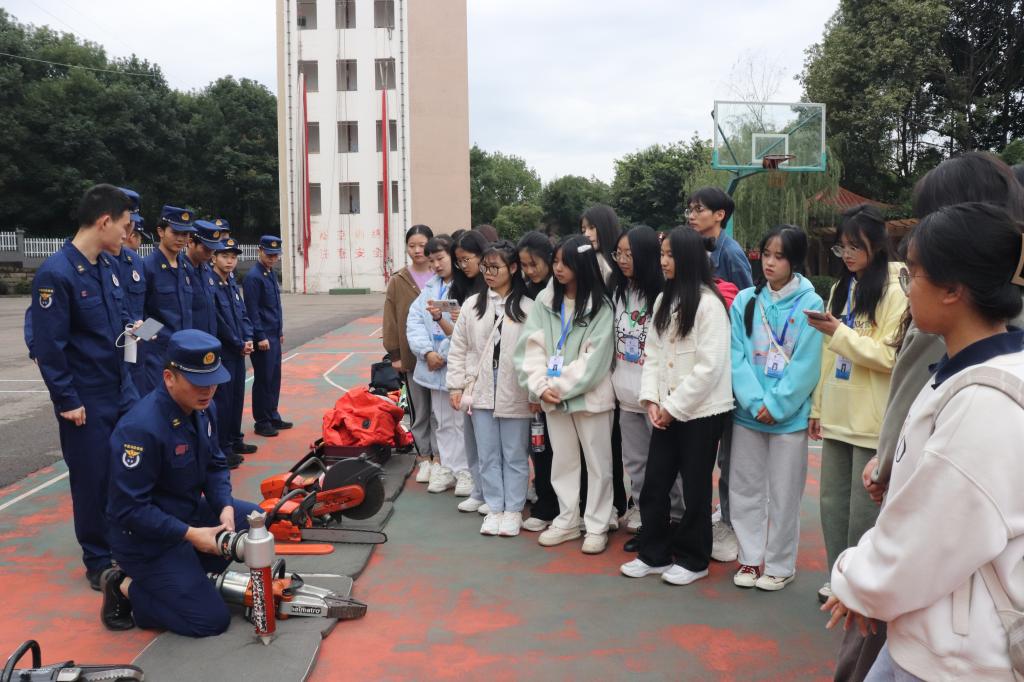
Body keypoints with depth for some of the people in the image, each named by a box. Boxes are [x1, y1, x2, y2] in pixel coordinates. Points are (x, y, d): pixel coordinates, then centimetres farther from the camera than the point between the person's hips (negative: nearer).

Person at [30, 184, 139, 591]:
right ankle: (98, 563, 22)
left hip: (122, 389, 7)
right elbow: (47, 346, -18)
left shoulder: (107, 265, 6)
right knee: (93, 482, 5)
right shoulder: (56, 274, -18)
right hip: (86, 401, -7)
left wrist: (130, 328, -2)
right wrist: (67, 401, -16)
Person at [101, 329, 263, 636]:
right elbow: (129, 509, -26)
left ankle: (188, 570, 10)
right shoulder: (141, 428, -30)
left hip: (192, 512, 8)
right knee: (212, 620, -8)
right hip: (147, 538, -8)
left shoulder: (203, 408, -4)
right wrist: (190, 534, -27)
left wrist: (225, 507, -12)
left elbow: (215, 464, 6)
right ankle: (127, 587, 8)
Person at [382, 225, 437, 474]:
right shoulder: (398, 281, 6)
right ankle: (425, 458, 21)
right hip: (411, 354, 2)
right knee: (419, 410, 10)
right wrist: (394, 354, -1)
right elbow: (391, 320, 4)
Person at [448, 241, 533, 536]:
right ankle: (494, 509, 23)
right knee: (488, 455, 11)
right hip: (481, 391, 3)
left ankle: (513, 510, 21)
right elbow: (458, 349, 7)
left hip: (515, 393, -3)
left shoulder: (528, 308, -4)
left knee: (515, 455, 8)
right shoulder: (472, 304, 5)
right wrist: (456, 386, 3)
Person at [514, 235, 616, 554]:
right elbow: (531, 347, -1)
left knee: (598, 462, 6)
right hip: (552, 397, 5)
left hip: (590, 395, -4)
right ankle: (567, 521, 29)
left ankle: (597, 526, 19)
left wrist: (561, 387, -15)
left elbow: (595, 358, -15)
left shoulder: (601, 306, -9)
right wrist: (540, 386, -13)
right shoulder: (544, 301, 4)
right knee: (562, 460, 15)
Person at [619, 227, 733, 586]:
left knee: (695, 488, 6)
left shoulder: (708, 303, -13)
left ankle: (692, 560, 22)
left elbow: (710, 366, -18)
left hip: (701, 411, -7)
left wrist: (674, 406, -14)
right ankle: (654, 554, 24)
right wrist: (651, 398, -3)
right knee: (654, 484, 9)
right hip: (667, 411, 7)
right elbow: (653, 353, 10)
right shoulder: (663, 300, 11)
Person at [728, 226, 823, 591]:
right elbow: (736, 356, -4)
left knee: (783, 493, 7)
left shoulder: (809, 304, -7)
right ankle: (750, 557, 27)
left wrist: (776, 404, -14)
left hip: (789, 416, -3)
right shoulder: (745, 301, 2)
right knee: (744, 489, 12)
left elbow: (806, 364, -11)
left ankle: (780, 565, 23)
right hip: (747, 412, 3)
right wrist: (755, 401, -14)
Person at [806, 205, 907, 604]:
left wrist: (840, 333, -18)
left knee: (864, 509, 3)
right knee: (833, 502, 14)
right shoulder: (840, 289, 13)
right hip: (837, 417, 7)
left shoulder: (895, 291, -9)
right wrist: (817, 407, 14)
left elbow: (891, 356, -15)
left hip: (872, 420, -7)